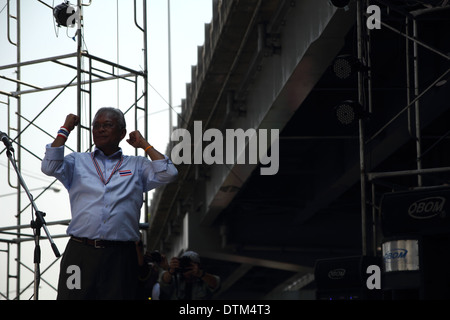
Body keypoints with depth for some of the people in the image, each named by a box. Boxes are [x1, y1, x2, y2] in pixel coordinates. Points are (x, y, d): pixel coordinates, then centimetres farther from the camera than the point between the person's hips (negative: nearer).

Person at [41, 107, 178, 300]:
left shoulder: (137, 166, 16)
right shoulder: (77, 161, 17)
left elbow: (167, 174, 1)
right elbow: (50, 168, -1)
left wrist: (144, 145, 10)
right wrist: (65, 130, 6)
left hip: (120, 256, 0)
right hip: (80, 253, 0)